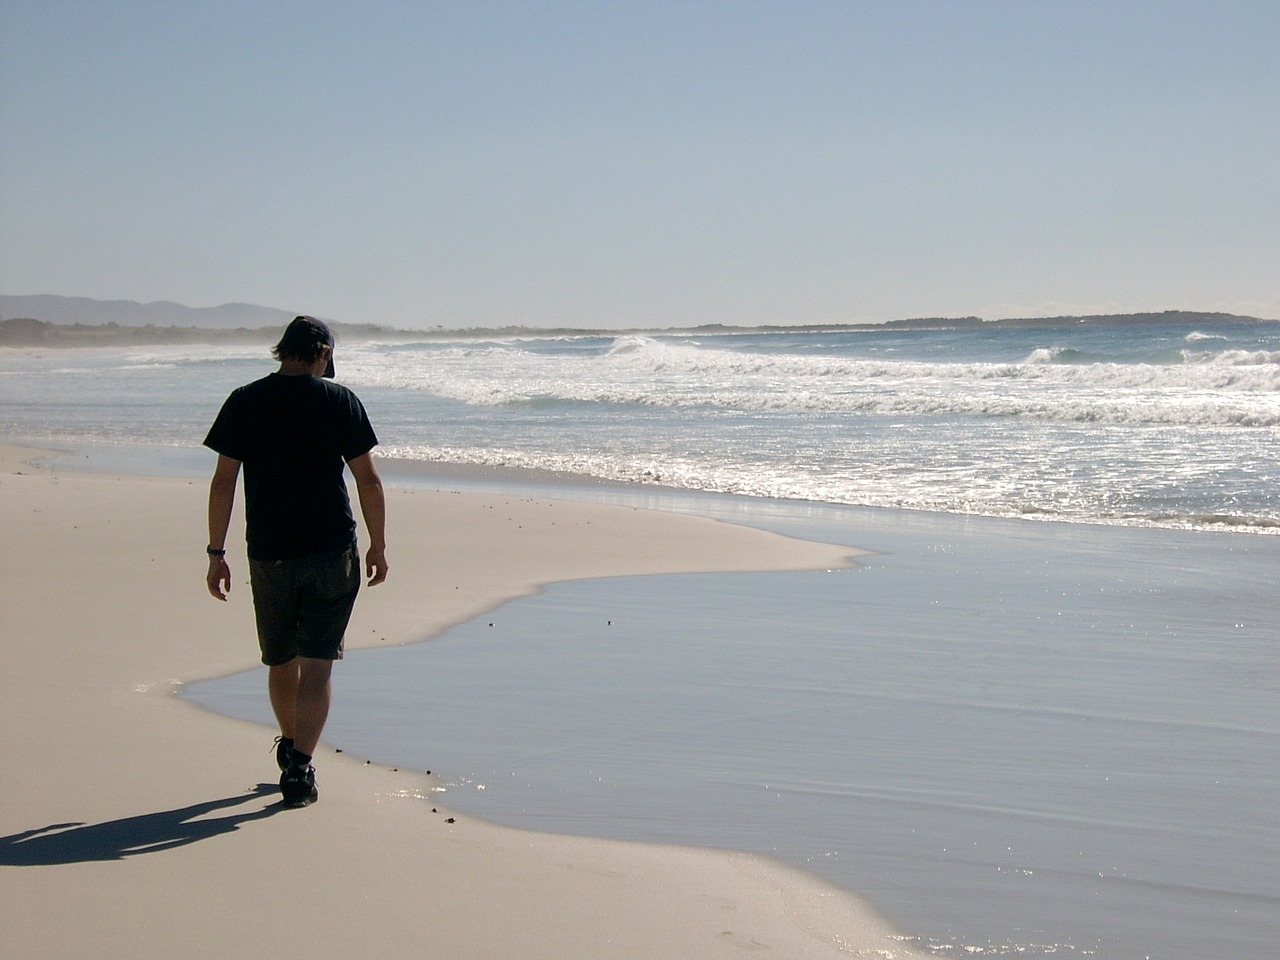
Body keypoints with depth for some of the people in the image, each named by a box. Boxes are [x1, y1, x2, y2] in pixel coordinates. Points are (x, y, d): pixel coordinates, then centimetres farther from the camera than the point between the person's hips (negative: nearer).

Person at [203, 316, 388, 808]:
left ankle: (290, 746, 39)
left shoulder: (243, 402, 2)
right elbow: (369, 480, -4)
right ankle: (299, 768, -9)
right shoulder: (339, 399, -2)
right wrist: (378, 546, 5)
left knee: (281, 661, 19)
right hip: (332, 552, -2)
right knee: (317, 664, 0)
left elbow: (223, 482, -1)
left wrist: (216, 553, 5)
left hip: (269, 555, 2)